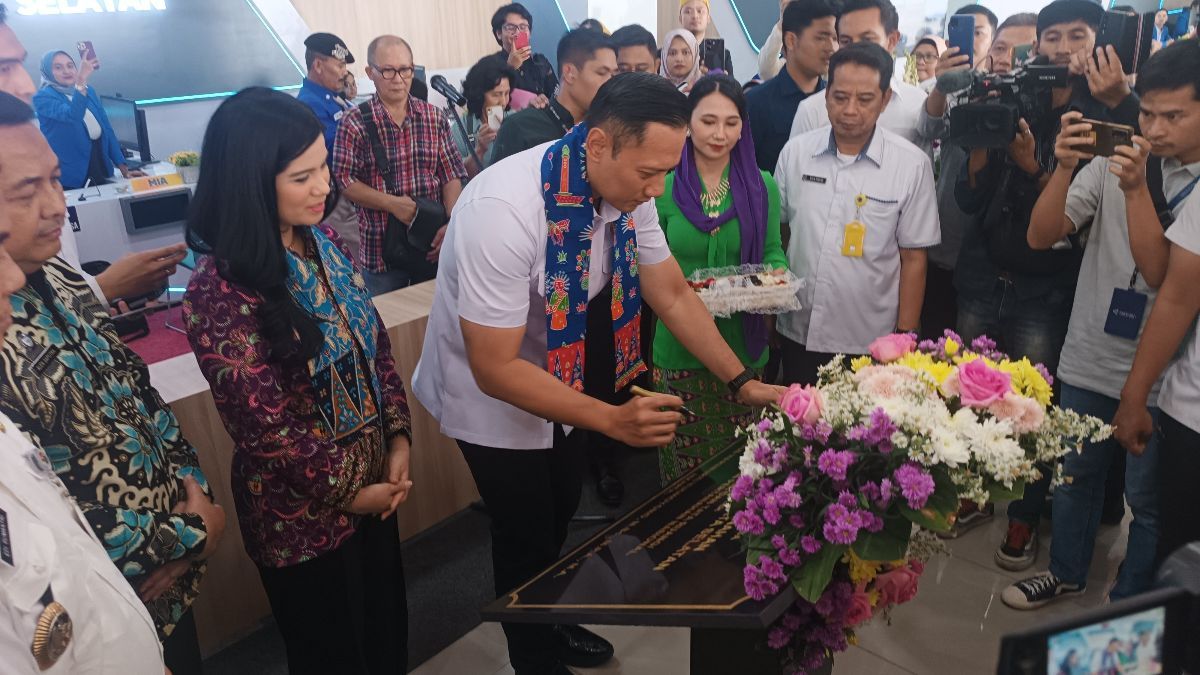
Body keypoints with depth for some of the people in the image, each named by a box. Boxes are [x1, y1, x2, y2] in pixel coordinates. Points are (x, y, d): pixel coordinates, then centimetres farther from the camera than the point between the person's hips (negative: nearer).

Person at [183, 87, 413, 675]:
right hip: (303, 508, -6)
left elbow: (375, 343, 4)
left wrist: (398, 439, -4)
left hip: (373, 475, 6)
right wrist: (348, 490, -12)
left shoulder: (323, 242, -3)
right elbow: (265, 426, -22)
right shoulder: (218, 292, -26)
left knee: (388, 628, 25)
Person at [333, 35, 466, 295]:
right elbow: (344, 181, -7)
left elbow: (451, 176, 1)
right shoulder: (353, 124, -6)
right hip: (380, 250, -2)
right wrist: (392, 203, -18)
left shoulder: (435, 118, 3)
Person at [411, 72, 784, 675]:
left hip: (557, 374, 6)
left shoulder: (628, 191, -17)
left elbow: (674, 296, -5)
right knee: (528, 538, 9)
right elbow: (495, 369, -32)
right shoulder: (504, 210, -37)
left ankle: (552, 626, 51)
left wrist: (742, 382, -11)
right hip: (490, 391, -6)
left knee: (560, 513, 23)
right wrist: (611, 419, -36)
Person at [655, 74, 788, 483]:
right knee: (682, 468, 6)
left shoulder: (762, 185, 4)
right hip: (679, 346, -1)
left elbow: (773, 252, 11)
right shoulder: (665, 185, -1)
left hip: (743, 344, 2)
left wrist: (776, 274, -11)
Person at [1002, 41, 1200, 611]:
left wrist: (1136, 190, -27)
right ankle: (1066, 572, 42)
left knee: (1147, 499, 11)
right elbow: (1041, 237, -9)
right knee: (1076, 472, 20)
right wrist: (1064, 167, -22)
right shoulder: (1114, 161, -2)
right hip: (1088, 361, 3)